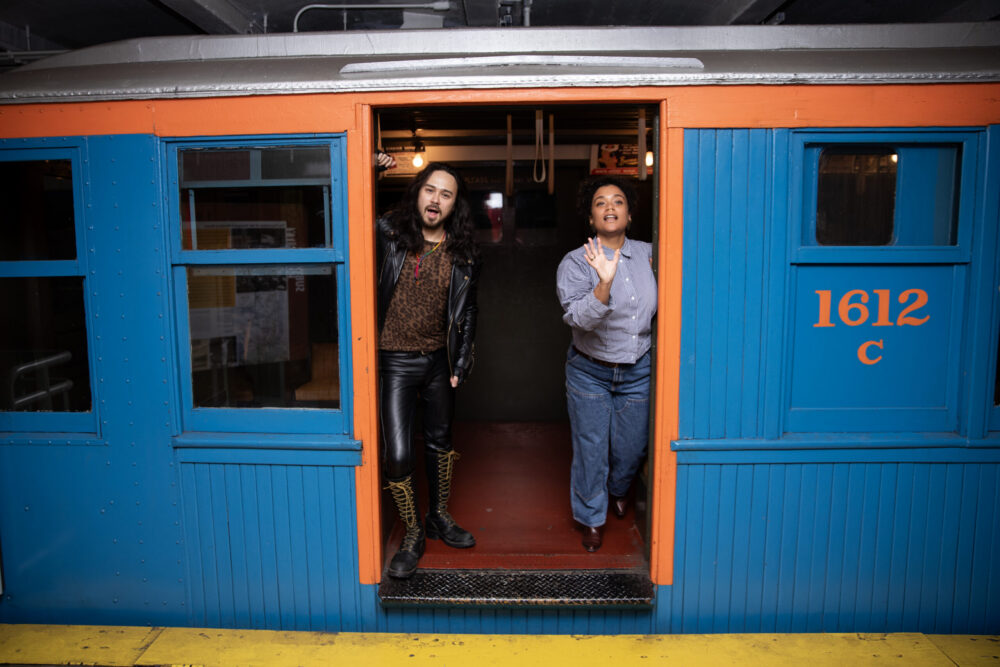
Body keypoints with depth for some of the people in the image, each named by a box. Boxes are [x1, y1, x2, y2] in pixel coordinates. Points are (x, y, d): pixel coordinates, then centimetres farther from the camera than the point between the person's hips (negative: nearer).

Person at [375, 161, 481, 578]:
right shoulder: (388, 235, -7)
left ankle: (439, 517, 40)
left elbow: (466, 312, 9)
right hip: (394, 360, -4)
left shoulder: (462, 254, 2)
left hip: (438, 359, 4)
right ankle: (412, 534, 18)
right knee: (397, 455, -5)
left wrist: (460, 364, 6)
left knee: (440, 440, 19)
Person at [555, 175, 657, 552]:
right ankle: (591, 518, 30)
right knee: (590, 449, 6)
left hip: (637, 370, 3)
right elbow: (579, 318, -27)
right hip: (590, 371, -3)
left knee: (632, 447, 14)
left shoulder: (647, 255, -2)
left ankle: (618, 489, 49)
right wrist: (604, 282, -41)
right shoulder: (576, 263, -12)